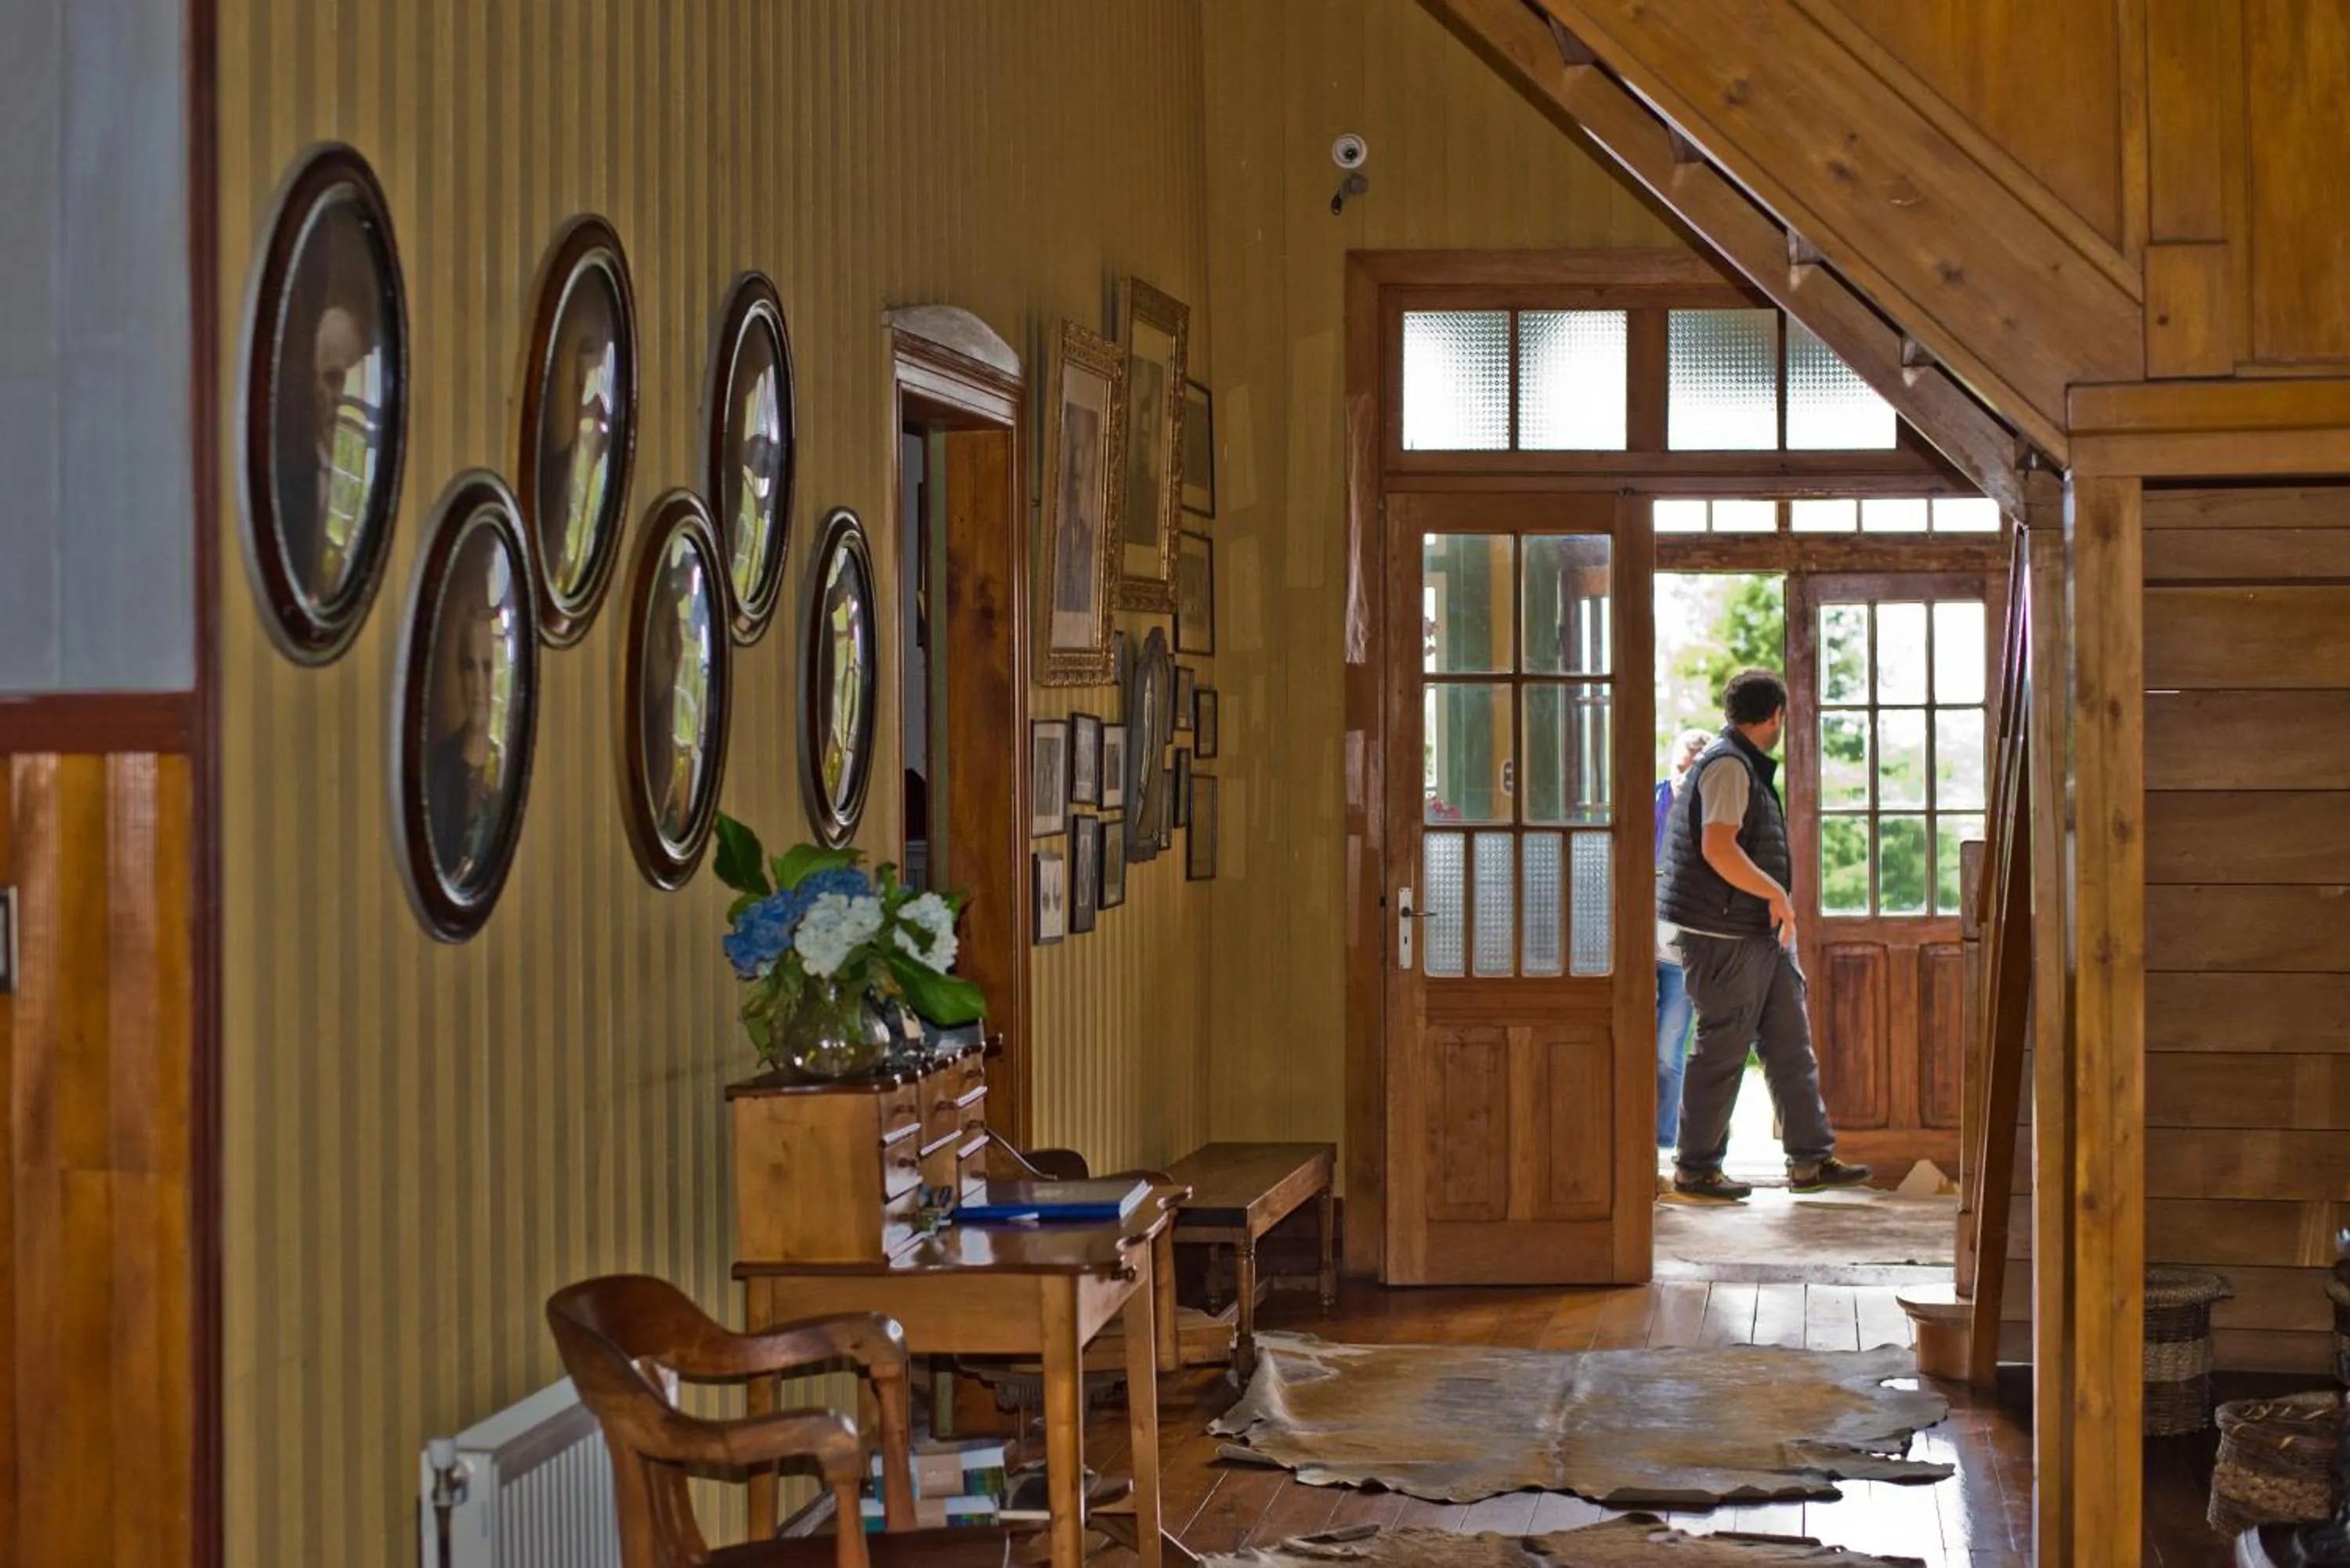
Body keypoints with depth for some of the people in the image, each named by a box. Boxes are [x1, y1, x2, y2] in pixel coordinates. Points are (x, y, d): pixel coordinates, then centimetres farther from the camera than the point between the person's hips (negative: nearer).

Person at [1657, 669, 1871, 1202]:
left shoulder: (1748, 766, 19)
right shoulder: (1728, 765, -15)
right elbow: (1718, 848, -26)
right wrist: (1775, 894, -18)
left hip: (1762, 933, 10)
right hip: (1723, 932, -10)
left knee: (1790, 1042, 9)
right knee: (1723, 1049, -4)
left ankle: (1811, 1158, 13)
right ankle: (1695, 1169, 4)